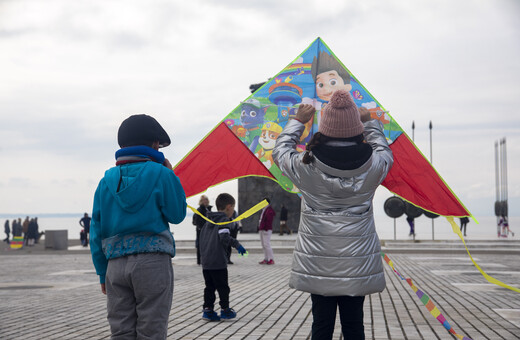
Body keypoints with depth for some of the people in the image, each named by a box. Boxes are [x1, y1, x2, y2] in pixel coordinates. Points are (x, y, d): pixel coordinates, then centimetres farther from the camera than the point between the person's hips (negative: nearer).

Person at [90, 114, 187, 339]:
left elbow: (97, 231, 10)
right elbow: (177, 214, 1)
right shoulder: (160, 174, -4)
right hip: (153, 262, -4)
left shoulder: (106, 181, 10)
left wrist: (103, 273, 16)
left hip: (115, 265, 4)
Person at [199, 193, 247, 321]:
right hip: (218, 262, -7)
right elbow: (224, 238, -23)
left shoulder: (208, 221, 16)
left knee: (209, 287, 11)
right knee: (222, 287, 5)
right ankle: (225, 310, 13)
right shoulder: (224, 220, -8)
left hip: (205, 262, 7)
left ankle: (207, 309, 8)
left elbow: (201, 239, 19)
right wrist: (237, 244, -13)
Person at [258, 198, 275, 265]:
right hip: (262, 230, 10)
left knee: (267, 245, -12)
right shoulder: (263, 210, 19)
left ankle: (271, 259, -9)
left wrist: (266, 229, -23)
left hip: (266, 230, -10)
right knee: (264, 245, 9)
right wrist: (260, 228, 17)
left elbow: (269, 221, -19)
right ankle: (266, 259, 13)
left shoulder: (269, 210, -11)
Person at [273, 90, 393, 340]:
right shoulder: (372, 165, -6)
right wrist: (369, 122, 34)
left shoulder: (306, 166, -9)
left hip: (317, 262, 0)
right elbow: (385, 152, 20)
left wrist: (298, 121, 26)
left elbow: (280, 151, 14)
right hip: (357, 263, 1)